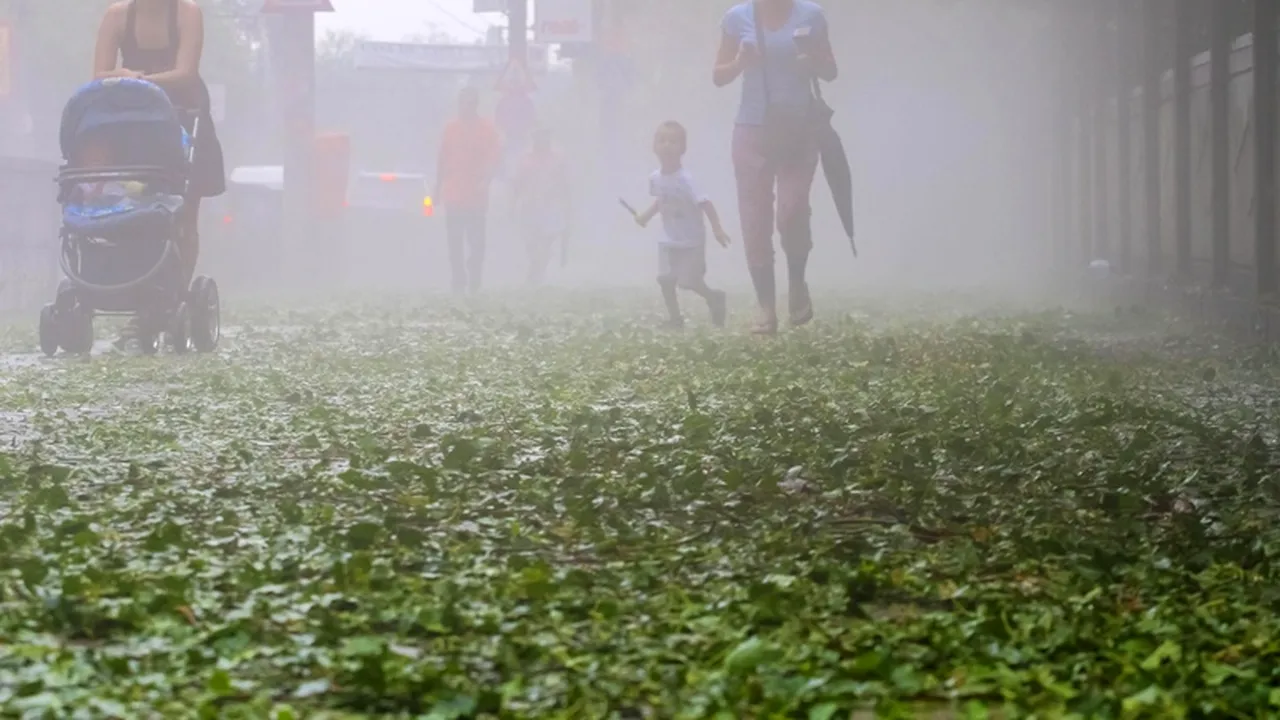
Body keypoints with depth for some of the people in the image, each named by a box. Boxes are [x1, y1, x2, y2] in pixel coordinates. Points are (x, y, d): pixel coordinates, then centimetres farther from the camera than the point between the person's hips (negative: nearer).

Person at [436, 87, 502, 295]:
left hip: (476, 197, -3)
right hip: (453, 196, 3)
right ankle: (458, 284, 10)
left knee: (476, 242, -4)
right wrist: (439, 187, 10)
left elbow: (495, 157, -6)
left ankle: (474, 284, 4)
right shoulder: (451, 128, 8)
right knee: (455, 244, 4)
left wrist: (485, 181, -19)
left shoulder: (487, 129, -1)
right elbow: (442, 159, 12)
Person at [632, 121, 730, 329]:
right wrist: (646, 216, 6)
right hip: (669, 240, 5)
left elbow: (704, 203, -24)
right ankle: (674, 318, 12)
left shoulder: (685, 179, -24)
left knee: (689, 281, -3)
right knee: (665, 279, -2)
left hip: (691, 241, -5)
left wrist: (717, 228, -29)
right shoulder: (655, 178, -4)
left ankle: (714, 299, 25)